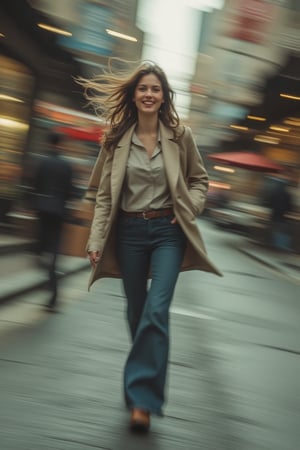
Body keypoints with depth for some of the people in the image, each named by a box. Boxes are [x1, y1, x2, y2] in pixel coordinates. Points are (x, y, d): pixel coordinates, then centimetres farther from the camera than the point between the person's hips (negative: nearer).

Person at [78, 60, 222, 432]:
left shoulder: (180, 136, 0)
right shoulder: (117, 138, 1)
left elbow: (199, 181, 12)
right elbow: (104, 194, 2)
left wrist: (190, 209, -6)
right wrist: (96, 241, -5)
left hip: (167, 231, -1)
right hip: (129, 231, 2)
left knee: (156, 310, -15)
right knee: (136, 312, 11)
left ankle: (143, 398, -10)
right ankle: (143, 383, 32)